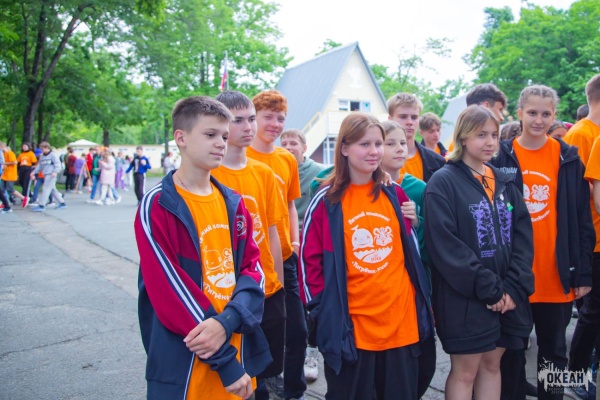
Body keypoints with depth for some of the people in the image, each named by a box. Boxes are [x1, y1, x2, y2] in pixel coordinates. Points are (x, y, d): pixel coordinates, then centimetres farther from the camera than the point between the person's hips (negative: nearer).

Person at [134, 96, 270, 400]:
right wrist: (225, 362, -15)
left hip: (239, 350, 5)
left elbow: (253, 267, 0)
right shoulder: (157, 207, -12)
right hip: (183, 367, -5)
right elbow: (167, 290, -17)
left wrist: (228, 321, -20)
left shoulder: (234, 204, 4)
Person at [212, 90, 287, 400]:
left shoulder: (264, 173, 4)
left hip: (268, 291, 5)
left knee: (265, 370, 18)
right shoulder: (208, 174, -10)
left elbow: (271, 232, 8)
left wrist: (278, 286, 8)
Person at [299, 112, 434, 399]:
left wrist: (421, 300, 12)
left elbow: (411, 251, 14)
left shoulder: (395, 195, 5)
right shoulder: (326, 200, -8)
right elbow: (310, 258, -5)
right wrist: (321, 307, -8)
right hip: (349, 325, -3)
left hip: (401, 319, 4)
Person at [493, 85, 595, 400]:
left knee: (554, 351, 17)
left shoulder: (569, 159, 2)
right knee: (512, 351, 13)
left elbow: (582, 220, 2)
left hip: (557, 277, 2)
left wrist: (583, 272, -1)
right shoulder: (501, 157, -3)